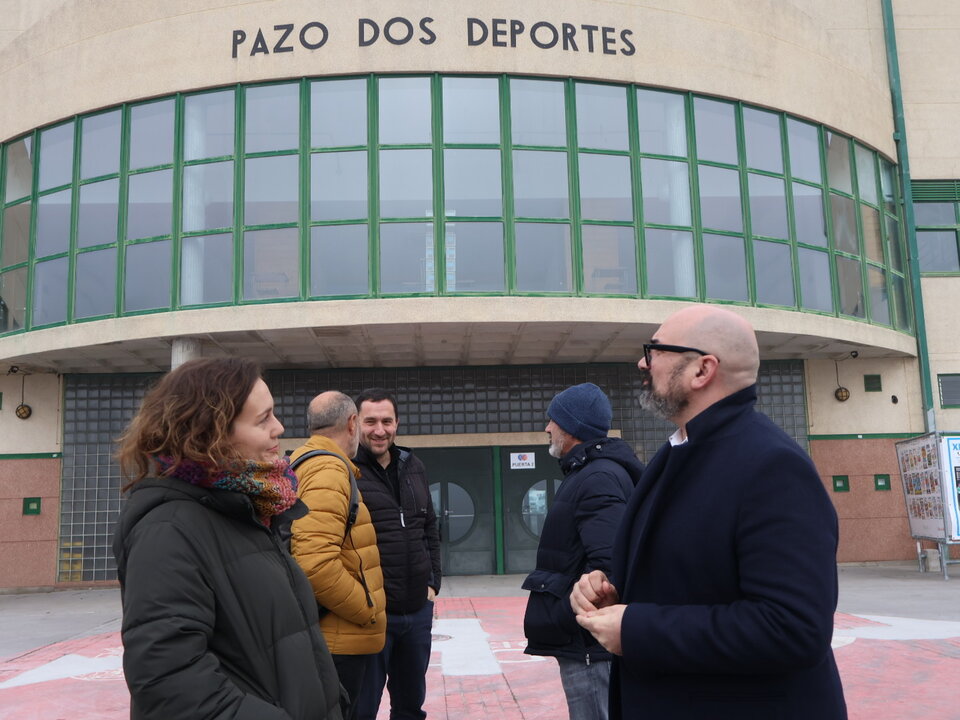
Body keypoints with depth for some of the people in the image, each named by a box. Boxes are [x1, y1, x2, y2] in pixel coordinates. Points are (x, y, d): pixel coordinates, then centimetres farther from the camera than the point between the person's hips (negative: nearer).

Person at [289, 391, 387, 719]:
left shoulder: (304, 463, 13)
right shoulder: (329, 469, -18)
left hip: (327, 637, 10)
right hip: (339, 641, -10)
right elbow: (315, 563, -30)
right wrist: (367, 610, -17)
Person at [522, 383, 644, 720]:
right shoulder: (585, 473, 14)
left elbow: (607, 566, -29)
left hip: (590, 645, -10)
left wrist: (559, 621, -19)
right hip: (584, 643, 10)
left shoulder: (598, 479, -19)